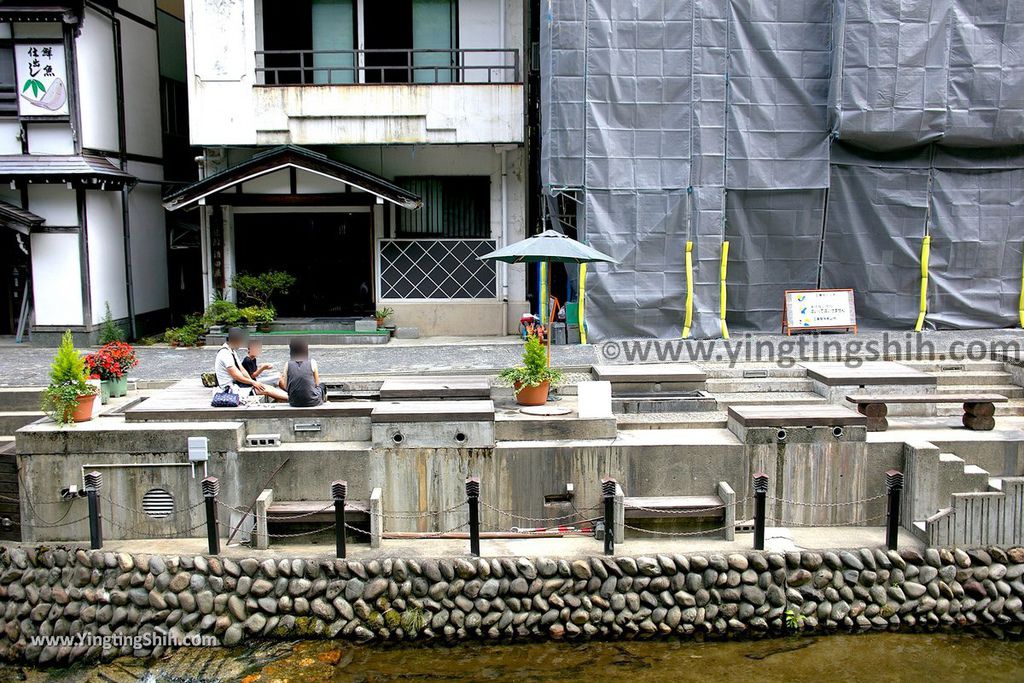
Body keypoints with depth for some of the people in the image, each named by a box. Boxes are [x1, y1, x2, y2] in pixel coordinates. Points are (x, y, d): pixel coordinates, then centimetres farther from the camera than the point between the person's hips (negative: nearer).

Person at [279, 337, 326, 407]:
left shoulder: (288, 365, -2)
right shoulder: (312, 363, -5)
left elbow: (286, 387, 1)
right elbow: (317, 383, 4)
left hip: (294, 402, 2)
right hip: (312, 401, -2)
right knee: (321, 387, 31)